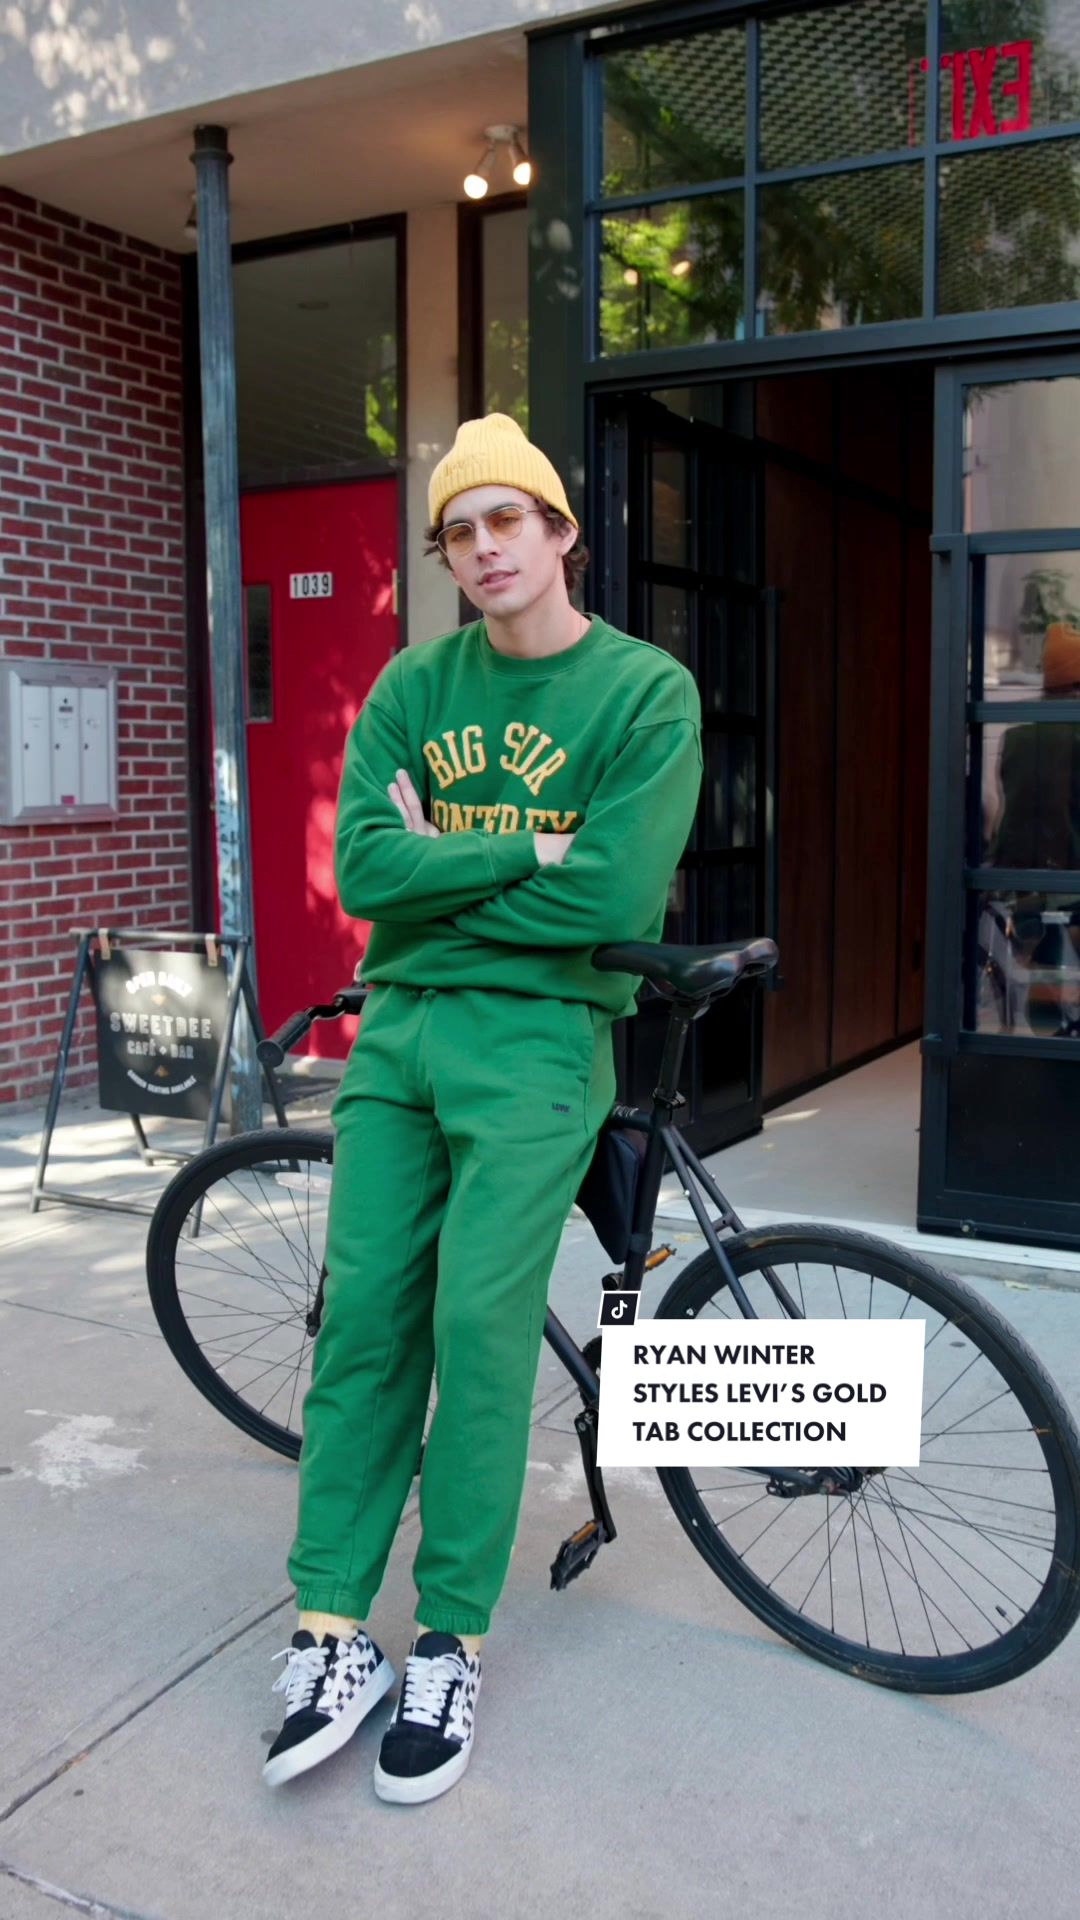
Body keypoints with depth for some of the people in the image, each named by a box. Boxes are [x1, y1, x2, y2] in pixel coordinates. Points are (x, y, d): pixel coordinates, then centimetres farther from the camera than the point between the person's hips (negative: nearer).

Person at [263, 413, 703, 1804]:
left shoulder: (647, 692, -3)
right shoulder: (415, 685, 8)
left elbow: (618, 898, -16)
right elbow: (362, 868, -5)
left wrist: (442, 868, -8)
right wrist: (528, 853, -12)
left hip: (538, 1037, -4)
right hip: (399, 1027, 4)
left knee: (480, 1329, -5)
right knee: (364, 1319, 2)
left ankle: (448, 1650, 13)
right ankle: (330, 1638, 13)